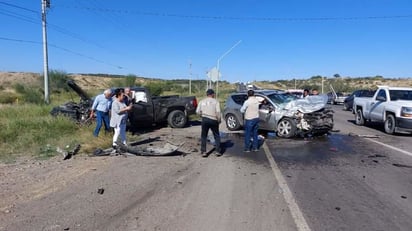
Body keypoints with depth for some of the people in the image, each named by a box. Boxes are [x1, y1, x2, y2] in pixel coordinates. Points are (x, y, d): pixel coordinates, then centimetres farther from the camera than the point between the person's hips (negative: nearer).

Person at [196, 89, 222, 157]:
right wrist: (219, 120, 2)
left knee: (203, 136, 11)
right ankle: (217, 151, 12)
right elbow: (218, 112, -11)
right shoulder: (215, 101, -2)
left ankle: (203, 152, 8)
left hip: (204, 120, 1)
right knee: (217, 136, 13)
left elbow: (198, 111, 2)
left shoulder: (202, 101, 5)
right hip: (213, 120, -1)